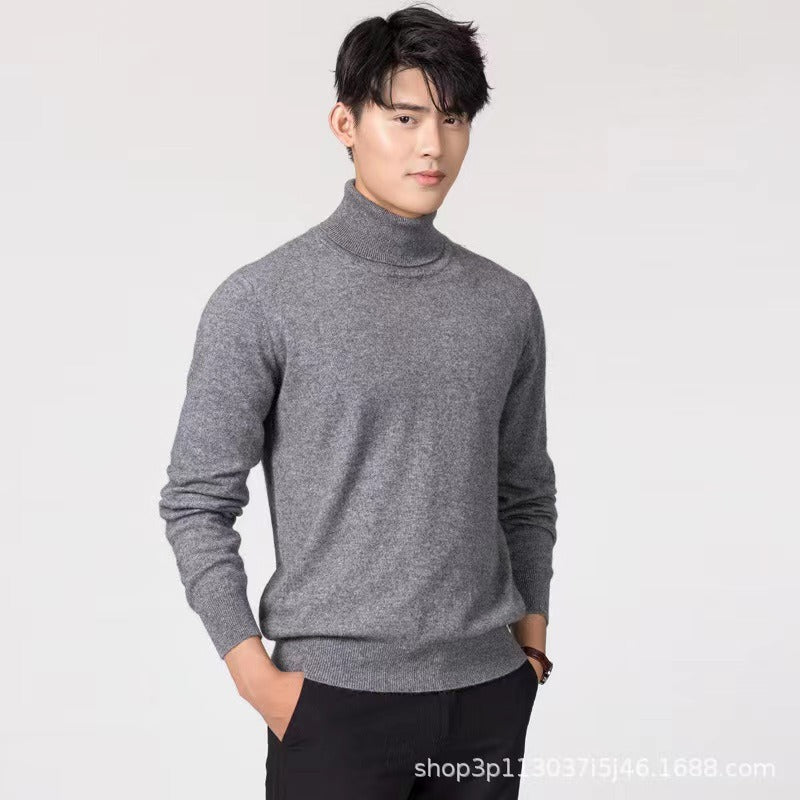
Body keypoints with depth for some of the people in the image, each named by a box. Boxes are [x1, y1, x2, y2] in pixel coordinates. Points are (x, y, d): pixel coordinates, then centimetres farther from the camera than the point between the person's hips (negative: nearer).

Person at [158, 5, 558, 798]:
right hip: (337, 694, -4)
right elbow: (196, 503, -5)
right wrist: (256, 675, -9)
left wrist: (531, 638, 7)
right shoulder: (260, 301, -6)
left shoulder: (507, 305, 6)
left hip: (486, 695, 4)